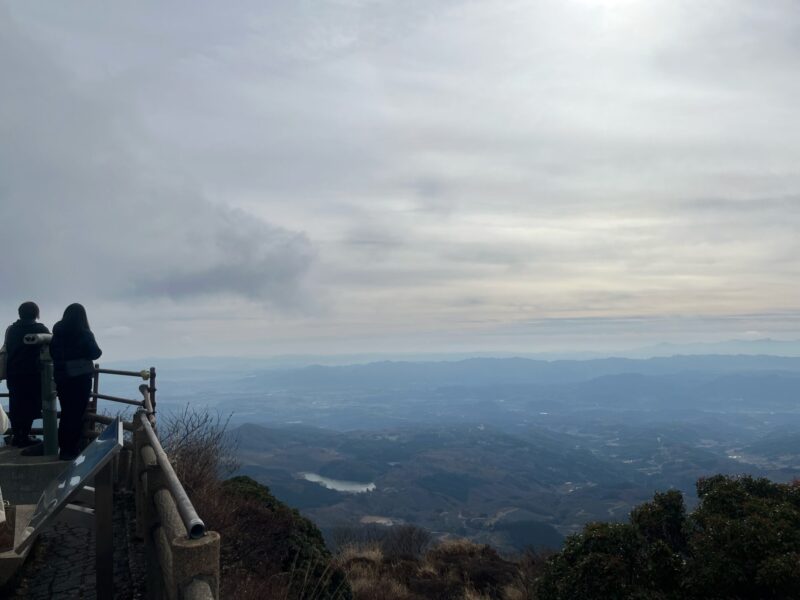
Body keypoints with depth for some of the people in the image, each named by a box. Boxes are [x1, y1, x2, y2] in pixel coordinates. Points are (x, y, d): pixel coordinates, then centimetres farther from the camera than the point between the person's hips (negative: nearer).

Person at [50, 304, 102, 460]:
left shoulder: (57, 332, 2)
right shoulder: (84, 333, -12)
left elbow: (52, 353, 10)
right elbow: (95, 353, -10)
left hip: (61, 377, 5)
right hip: (80, 377, -5)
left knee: (66, 412, 15)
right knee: (77, 413, 2)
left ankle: (63, 448, 20)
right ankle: (71, 449, 4)